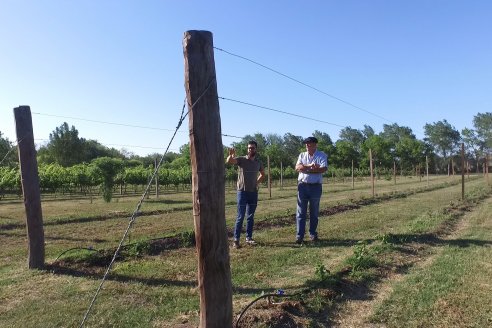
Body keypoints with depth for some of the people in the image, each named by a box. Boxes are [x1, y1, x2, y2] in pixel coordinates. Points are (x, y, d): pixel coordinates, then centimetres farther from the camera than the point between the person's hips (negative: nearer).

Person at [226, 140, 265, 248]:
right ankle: (236, 239, 3)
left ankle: (249, 238, 22)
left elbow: (263, 174, 26)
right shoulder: (241, 159, -5)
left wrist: (257, 182, 11)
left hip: (254, 192, 4)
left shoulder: (258, 162, 8)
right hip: (242, 191, -4)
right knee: (240, 216, -4)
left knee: (250, 217, 12)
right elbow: (229, 161, -25)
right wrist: (231, 155, -47)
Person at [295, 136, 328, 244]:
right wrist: (310, 166, -21)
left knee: (314, 212, 9)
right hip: (302, 186, 2)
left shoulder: (322, 155, 1)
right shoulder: (302, 155, 11)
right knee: (301, 212, -1)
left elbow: (324, 169, -15)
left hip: (315, 186, -2)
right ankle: (299, 235, 1)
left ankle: (313, 233, 23)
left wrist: (305, 169, -14)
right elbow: (297, 167, -5)